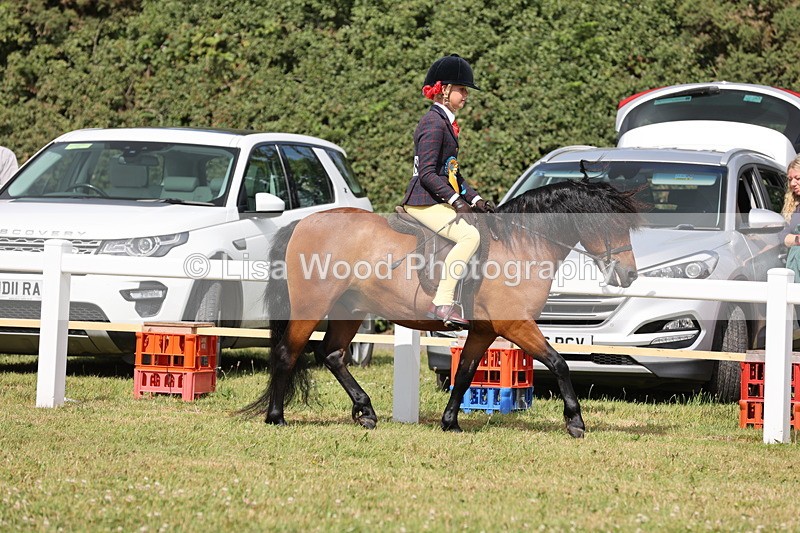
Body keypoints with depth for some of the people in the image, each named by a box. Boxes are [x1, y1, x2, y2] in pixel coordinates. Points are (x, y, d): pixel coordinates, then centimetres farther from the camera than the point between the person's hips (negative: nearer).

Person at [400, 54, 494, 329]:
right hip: (423, 202, -11)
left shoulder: (446, 122, 18)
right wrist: (456, 200, -25)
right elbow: (427, 173, -21)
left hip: (440, 200, 11)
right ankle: (442, 303, -27)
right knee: (470, 236, -25)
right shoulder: (434, 124, -14)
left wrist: (475, 199, 11)